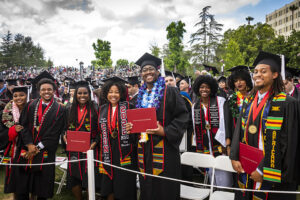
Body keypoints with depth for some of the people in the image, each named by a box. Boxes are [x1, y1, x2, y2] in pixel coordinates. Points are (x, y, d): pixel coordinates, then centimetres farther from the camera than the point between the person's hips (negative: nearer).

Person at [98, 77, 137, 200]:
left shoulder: (128, 106, -2)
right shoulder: (102, 109, 9)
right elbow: (100, 130, 16)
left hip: (124, 150, -3)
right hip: (108, 151, 3)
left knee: (124, 181, 3)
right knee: (108, 182, 9)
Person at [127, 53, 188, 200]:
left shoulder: (169, 92, -4)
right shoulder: (140, 96, 14)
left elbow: (182, 116, -8)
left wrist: (165, 131, -18)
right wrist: (131, 127, 3)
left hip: (164, 148, -5)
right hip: (144, 148, 5)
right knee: (147, 185, 13)